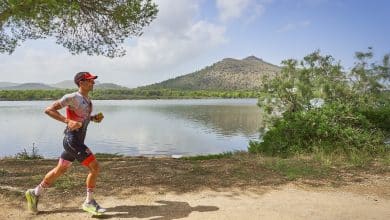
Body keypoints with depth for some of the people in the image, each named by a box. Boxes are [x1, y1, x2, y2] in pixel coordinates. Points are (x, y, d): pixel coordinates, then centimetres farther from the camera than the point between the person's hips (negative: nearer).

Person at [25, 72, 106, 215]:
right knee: (94, 167, -8)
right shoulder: (72, 97, -14)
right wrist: (67, 121, -24)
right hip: (72, 140, -9)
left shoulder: (87, 100, 12)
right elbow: (49, 110, -15)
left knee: (60, 170, 19)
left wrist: (95, 118, 7)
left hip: (77, 141, 9)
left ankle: (35, 193, 36)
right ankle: (89, 202, 5)